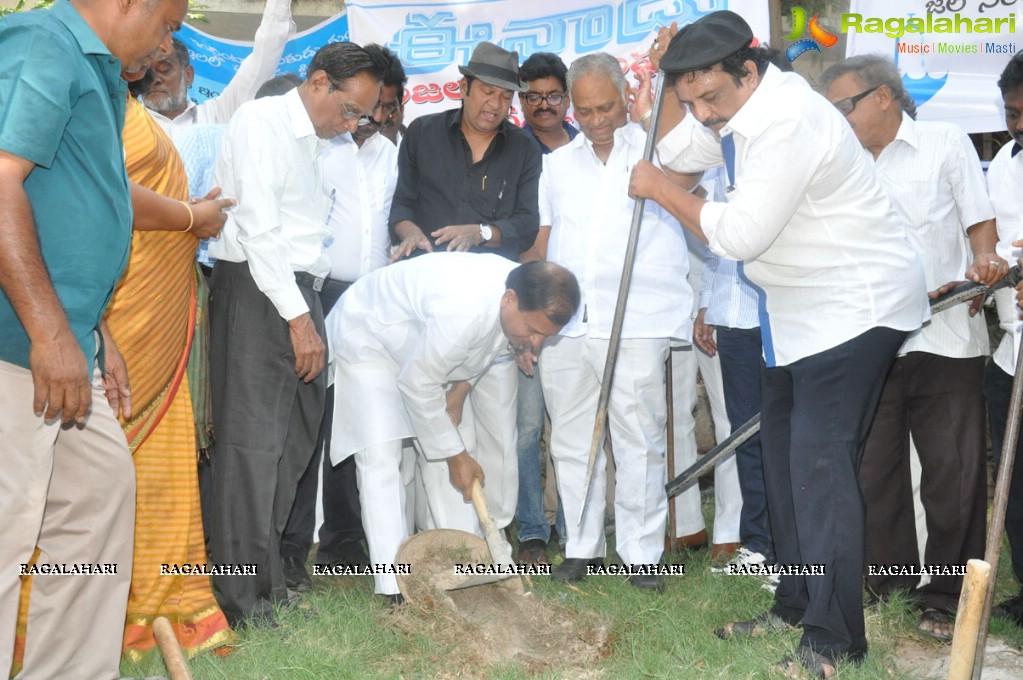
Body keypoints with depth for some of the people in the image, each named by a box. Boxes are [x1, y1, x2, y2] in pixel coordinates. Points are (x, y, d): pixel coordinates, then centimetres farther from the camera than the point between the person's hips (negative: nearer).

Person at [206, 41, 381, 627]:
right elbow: (259, 228, -14)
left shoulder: (319, 141, 19)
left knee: (296, 439, 8)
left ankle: (272, 575, 17)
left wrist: (311, 304, 6)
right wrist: (298, 316, -16)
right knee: (253, 441, -9)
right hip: (255, 291, -8)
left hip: (300, 291, 8)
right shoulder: (262, 122, -7)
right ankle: (245, 599, -5)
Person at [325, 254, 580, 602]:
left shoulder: (529, 303, -19)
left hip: (423, 346, 8)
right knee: (380, 454, -18)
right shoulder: (462, 311, -44)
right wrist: (455, 455, -21)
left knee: (459, 445, 4)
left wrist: (461, 388, -10)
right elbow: (417, 385, -31)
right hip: (367, 337, -8)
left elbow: (496, 346, 5)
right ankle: (396, 585, -18)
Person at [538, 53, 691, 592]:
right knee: (571, 441, 9)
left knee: (639, 442, -2)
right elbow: (544, 240, 19)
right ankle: (581, 547, 21)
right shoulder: (557, 164, 18)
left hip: (637, 324, -4)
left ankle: (642, 554, 7)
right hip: (563, 324, 4)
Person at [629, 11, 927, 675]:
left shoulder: (788, 122, -26)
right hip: (799, 309, 11)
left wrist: (660, 189, -15)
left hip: (854, 307, -11)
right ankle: (797, 605, 27)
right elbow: (678, 151, 19)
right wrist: (664, 89, 2)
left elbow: (742, 234, -26)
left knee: (820, 463, -13)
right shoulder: (739, 109, 5)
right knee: (785, 452, 15)